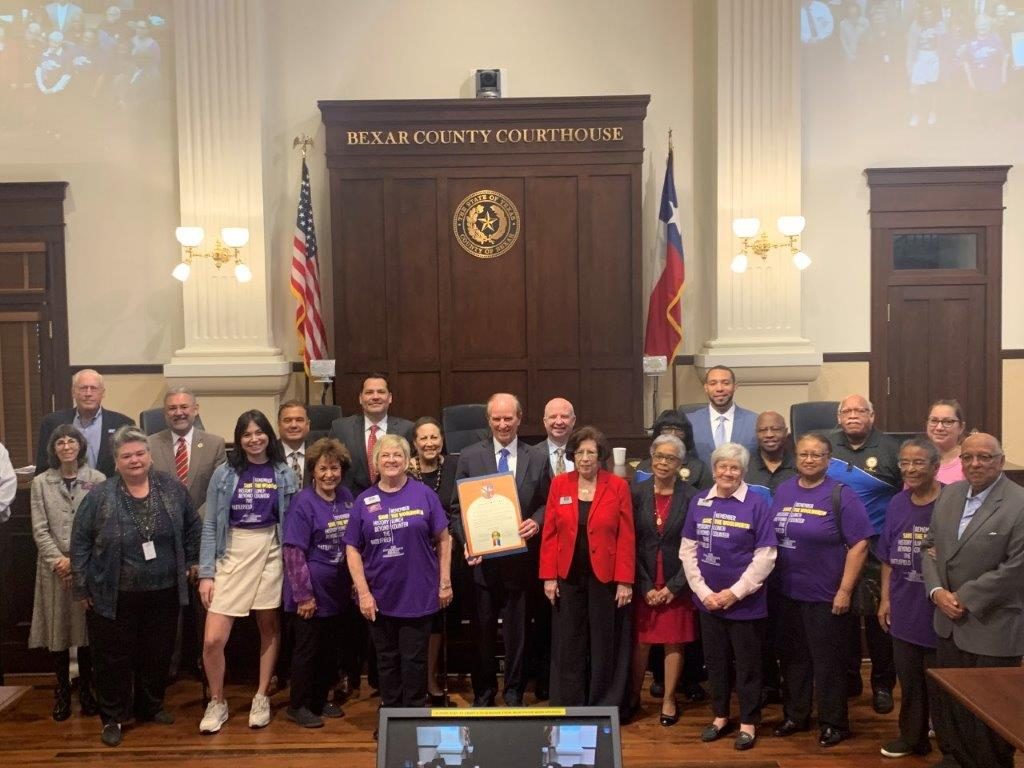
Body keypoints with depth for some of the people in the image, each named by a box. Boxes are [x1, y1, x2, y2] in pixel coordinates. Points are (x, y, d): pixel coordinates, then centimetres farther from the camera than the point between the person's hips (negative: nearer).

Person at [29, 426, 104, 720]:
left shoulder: (97, 480, 0)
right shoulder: (41, 483, 5)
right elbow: (40, 530, 0)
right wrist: (58, 561, -11)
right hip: (55, 569, 1)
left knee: (88, 629, 5)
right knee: (57, 630, 6)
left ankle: (86, 689, 20)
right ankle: (62, 691, 19)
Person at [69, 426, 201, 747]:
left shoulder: (172, 489, -2)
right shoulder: (99, 496, -9)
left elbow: (193, 527, 10)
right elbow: (80, 542, -4)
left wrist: (191, 561, 10)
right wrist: (82, 587, -3)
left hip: (163, 593, 2)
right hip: (114, 596, -2)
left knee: (158, 654, 14)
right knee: (114, 658, 7)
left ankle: (151, 706, 34)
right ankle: (113, 717, 24)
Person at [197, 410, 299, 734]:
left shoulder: (284, 474, 2)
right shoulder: (224, 473, 0)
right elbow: (210, 525, 0)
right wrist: (206, 573, -4)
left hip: (270, 555, 1)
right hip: (231, 557, 0)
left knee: (270, 627, 10)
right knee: (212, 640, -5)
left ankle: (261, 698, 28)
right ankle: (217, 702, 18)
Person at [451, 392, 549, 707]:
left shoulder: (536, 461, 4)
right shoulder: (470, 456, 1)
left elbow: (545, 504, 8)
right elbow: (458, 508, 1)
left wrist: (537, 522, -13)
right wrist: (466, 543, -12)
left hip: (520, 559, 1)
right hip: (482, 558, 0)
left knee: (517, 631, 10)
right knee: (483, 631, 10)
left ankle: (514, 692, 26)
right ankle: (483, 692, 27)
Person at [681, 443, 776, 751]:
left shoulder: (756, 503, -9)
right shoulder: (699, 502, 2)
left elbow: (765, 556, -11)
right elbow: (688, 550, 3)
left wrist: (735, 592, -14)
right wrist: (703, 591, -6)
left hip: (745, 603, -3)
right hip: (708, 600, 3)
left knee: (747, 664, 10)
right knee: (715, 660, 16)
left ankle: (748, 723, 26)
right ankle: (720, 716, 33)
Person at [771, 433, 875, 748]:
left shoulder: (841, 495, -10)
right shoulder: (783, 491, 4)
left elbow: (859, 545, -12)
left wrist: (845, 590, -15)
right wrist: (770, 579, 6)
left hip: (825, 595, -4)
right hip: (786, 593, 5)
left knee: (827, 662, 8)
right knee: (793, 658, 16)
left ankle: (834, 723, 24)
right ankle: (795, 715, 32)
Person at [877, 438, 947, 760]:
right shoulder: (897, 504, 4)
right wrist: (885, 599, 9)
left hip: (939, 610, -5)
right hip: (904, 609, 5)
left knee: (939, 682, 9)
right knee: (908, 679, 17)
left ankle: (949, 743, 28)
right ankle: (913, 737, 34)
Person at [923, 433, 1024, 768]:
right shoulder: (949, 494, 6)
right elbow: (930, 546, 10)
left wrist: (964, 598, -15)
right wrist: (937, 591, -6)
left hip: (992, 629, -6)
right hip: (950, 623, 6)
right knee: (950, 711, 15)